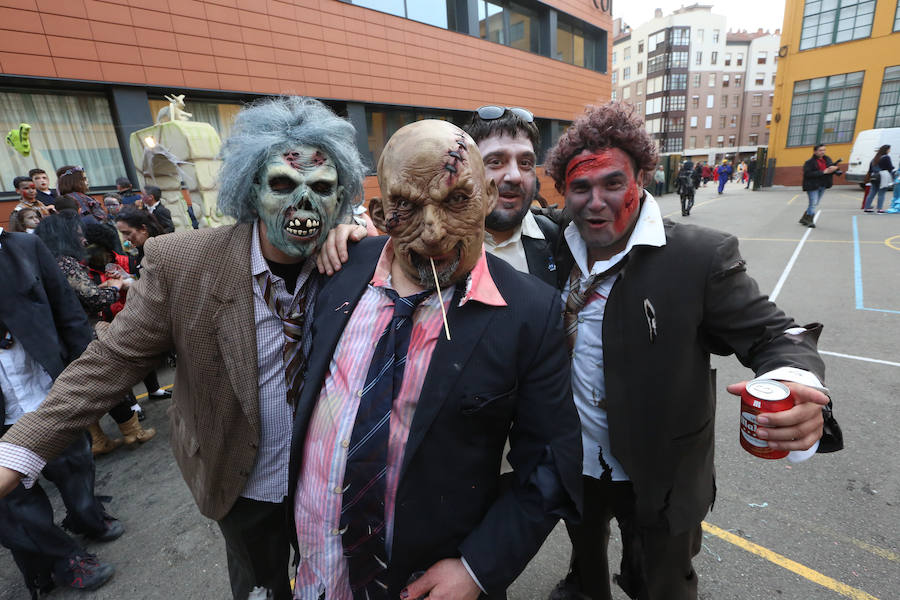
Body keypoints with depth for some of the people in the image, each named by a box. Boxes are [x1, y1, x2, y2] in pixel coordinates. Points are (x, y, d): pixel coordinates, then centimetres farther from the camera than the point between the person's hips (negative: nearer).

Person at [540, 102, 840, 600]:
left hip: (662, 481, -3)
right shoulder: (553, 251, -9)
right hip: (573, 466, 4)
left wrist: (800, 389, -36)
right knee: (584, 557, 34)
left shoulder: (702, 256, -19)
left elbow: (771, 334, -16)